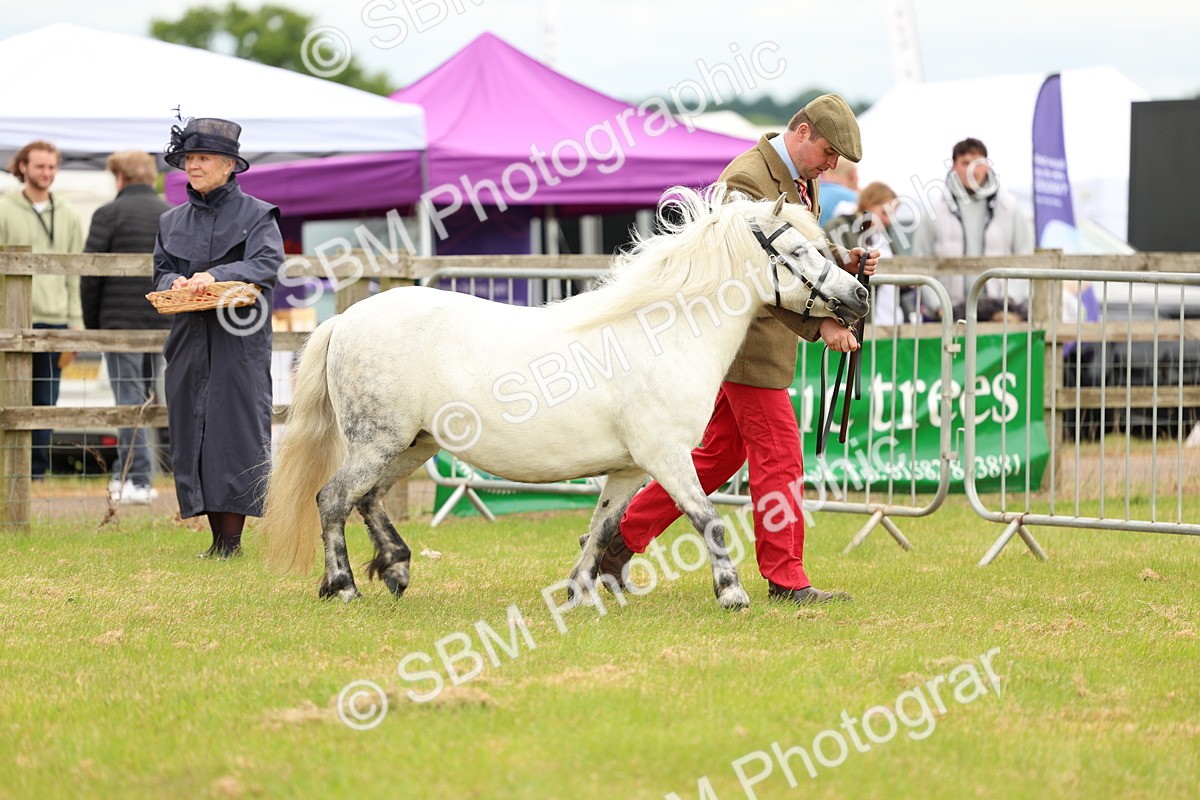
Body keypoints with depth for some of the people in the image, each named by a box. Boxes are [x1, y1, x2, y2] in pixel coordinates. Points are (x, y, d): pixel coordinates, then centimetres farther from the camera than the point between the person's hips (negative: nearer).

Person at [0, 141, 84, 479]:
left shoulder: (68, 216, 12)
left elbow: (75, 275, 13)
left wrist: (76, 323, 6)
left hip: (54, 322, 3)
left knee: (45, 400, 4)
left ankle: (37, 472, 9)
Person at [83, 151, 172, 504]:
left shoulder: (108, 215, -5)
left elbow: (90, 276, -6)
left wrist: (92, 325, 4)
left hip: (120, 322, -4)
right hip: (162, 325, 4)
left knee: (129, 400, -3)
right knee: (143, 399, 13)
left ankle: (137, 481, -8)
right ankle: (124, 475, 17)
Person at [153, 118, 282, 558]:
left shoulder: (256, 215, 1)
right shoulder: (172, 221, 16)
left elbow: (268, 264, -12)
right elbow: (160, 271, 15)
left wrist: (216, 276, -25)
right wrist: (175, 282, -9)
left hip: (239, 344, -5)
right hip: (189, 341, 5)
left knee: (236, 431, -8)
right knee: (192, 433, 2)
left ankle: (233, 537, -5)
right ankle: (217, 539, 7)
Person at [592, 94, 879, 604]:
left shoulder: (803, 181, 13)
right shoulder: (747, 180, -19)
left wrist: (843, 262, 2)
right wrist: (819, 325, -31)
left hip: (765, 340, 10)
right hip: (749, 337, -10)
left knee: (720, 454, 14)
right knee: (779, 460, -5)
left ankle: (622, 536, 20)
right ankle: (786, 579, 2)